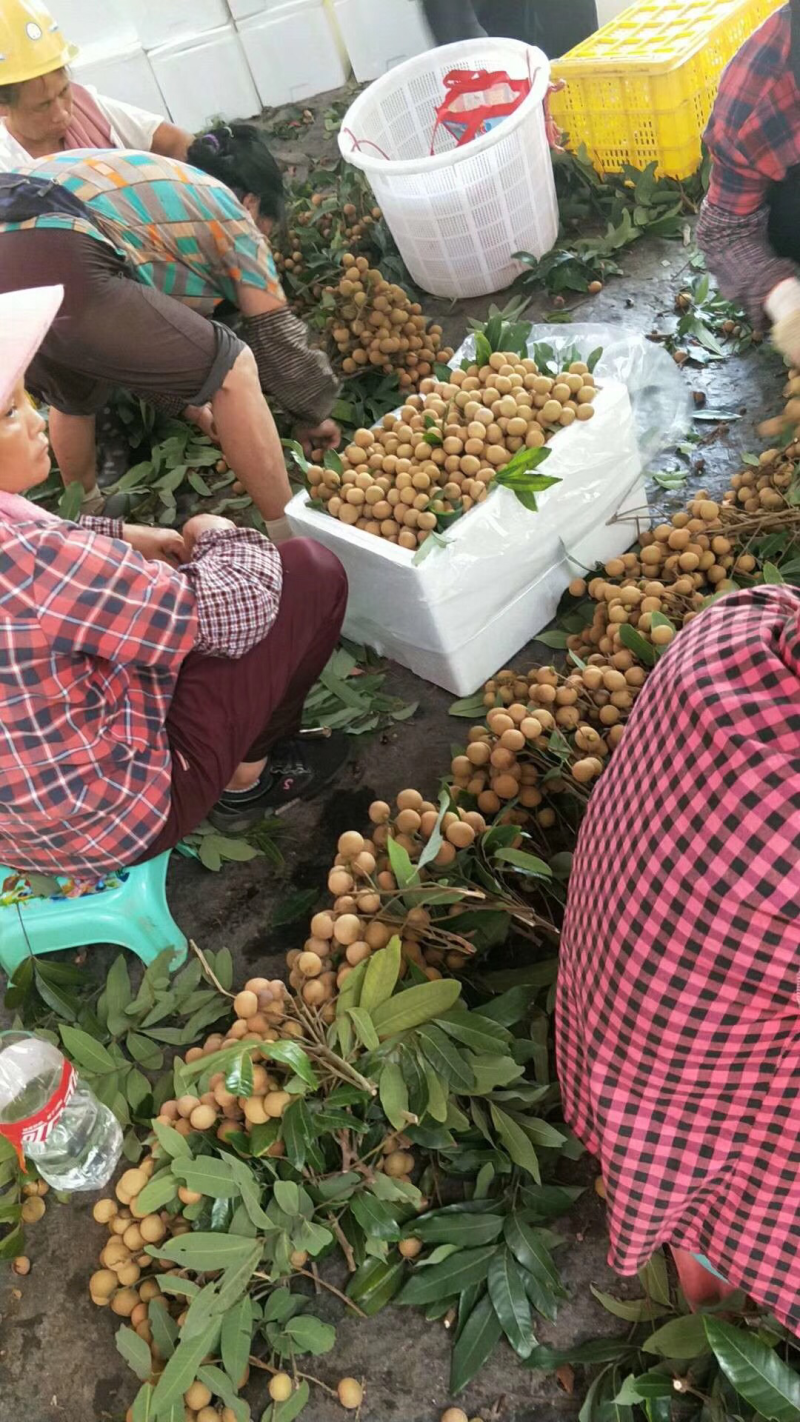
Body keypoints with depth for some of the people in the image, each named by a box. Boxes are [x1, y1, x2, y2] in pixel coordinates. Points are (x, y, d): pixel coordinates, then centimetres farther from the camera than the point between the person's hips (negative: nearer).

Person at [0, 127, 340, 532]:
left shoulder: (160, 182, 38)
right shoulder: (231, 214, 17)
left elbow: (147, 322, 42)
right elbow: (277, 339, 17)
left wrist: (200, 411, 48)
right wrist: (312, 417, 33)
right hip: (54, 271, -9)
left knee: (73, 395, 35)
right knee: (232, 369, 2)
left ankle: (85, 517, 52)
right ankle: (295, 540, 5)